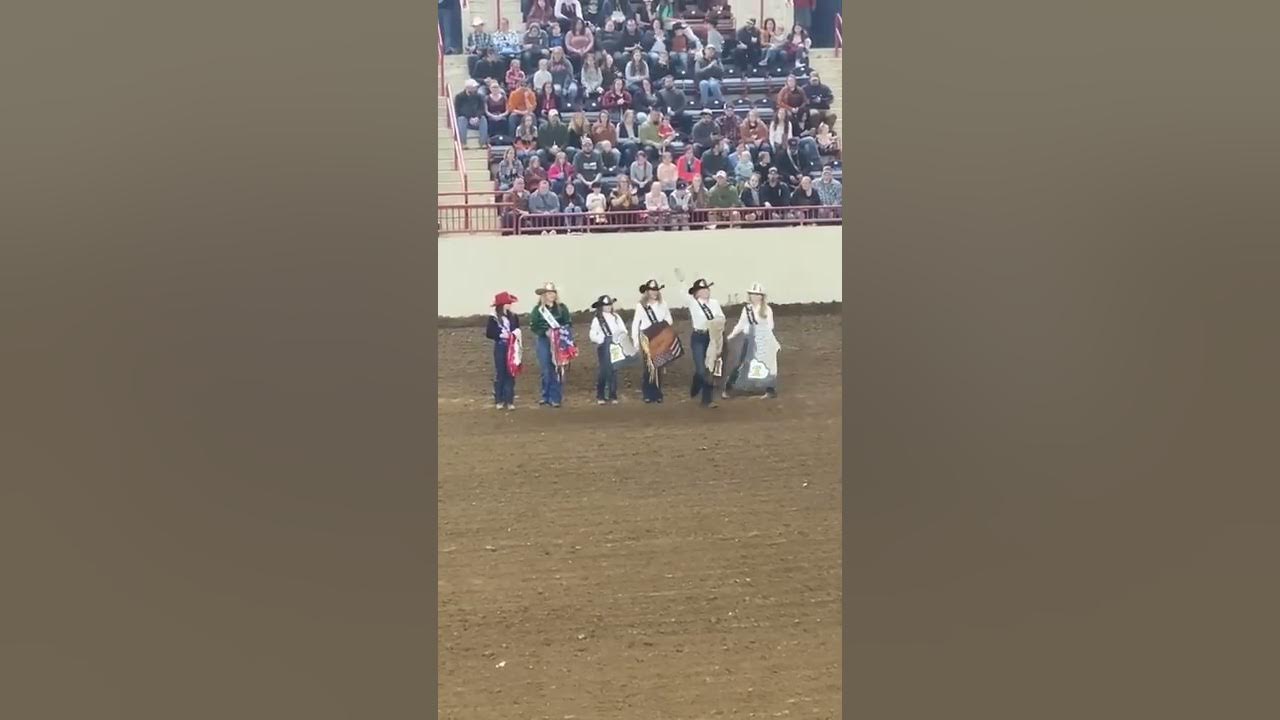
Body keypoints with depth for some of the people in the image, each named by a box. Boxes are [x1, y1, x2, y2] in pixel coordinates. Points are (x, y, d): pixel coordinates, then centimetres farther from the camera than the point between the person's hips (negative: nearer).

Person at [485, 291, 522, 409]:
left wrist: (515, 334, -7)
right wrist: (500, 334, -17)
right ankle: (499, 400, 11)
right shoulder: (494, 318, -5)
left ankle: (509, 400, 8)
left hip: (512, 347, 3)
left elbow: (518, 330, 13)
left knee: (511, 373, 3)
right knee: (499, 373, 2)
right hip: (500, 347, -3)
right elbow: (489, 333, -6)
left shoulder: (514, 317, 4)